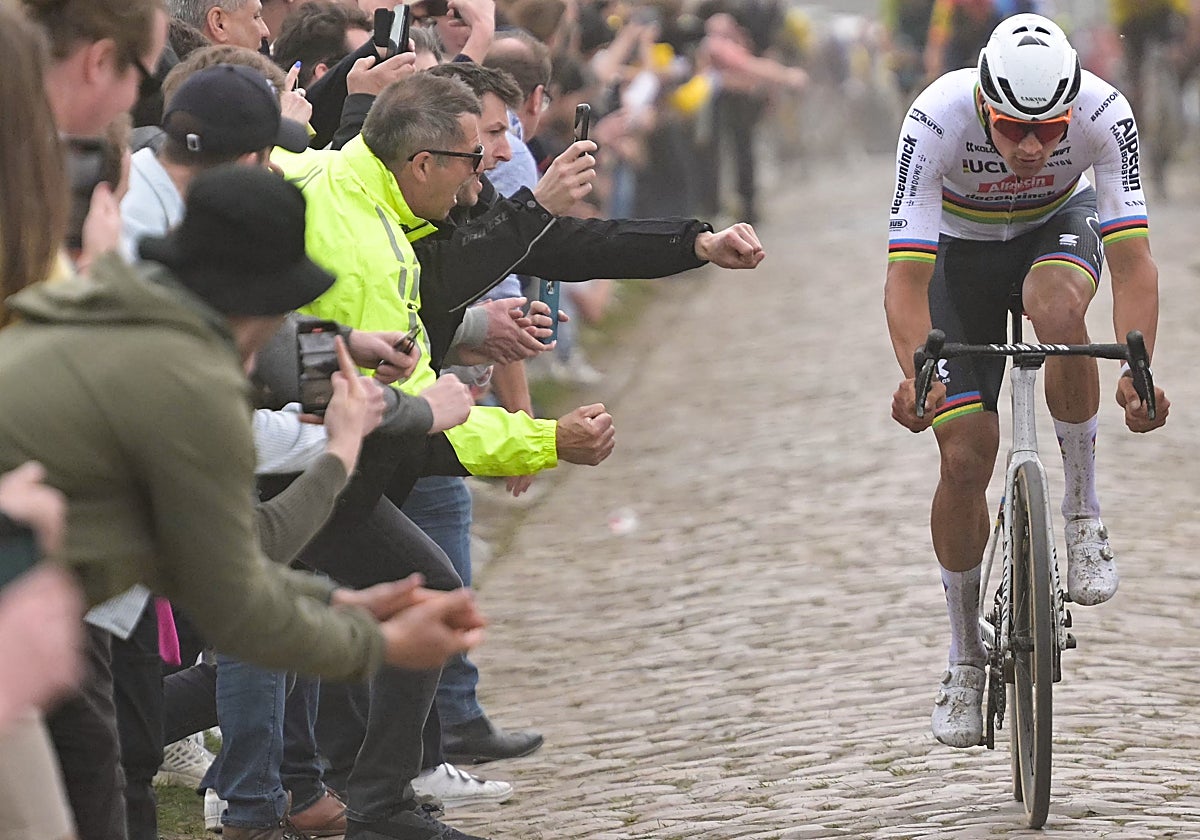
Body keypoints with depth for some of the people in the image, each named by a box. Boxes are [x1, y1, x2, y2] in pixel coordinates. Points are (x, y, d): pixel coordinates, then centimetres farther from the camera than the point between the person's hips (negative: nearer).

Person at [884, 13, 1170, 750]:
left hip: (1058, 227, 0)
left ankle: (1084, 513, -17)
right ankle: (966, 660, 11)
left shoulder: (1105, 114, -33)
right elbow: (906, 278, -39)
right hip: (962, 250, 0)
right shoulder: (936, 121, -36)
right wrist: (916, 372, -56)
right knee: (965, 459, -8)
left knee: (1057, 310, -37)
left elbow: (1133, 261, -35)